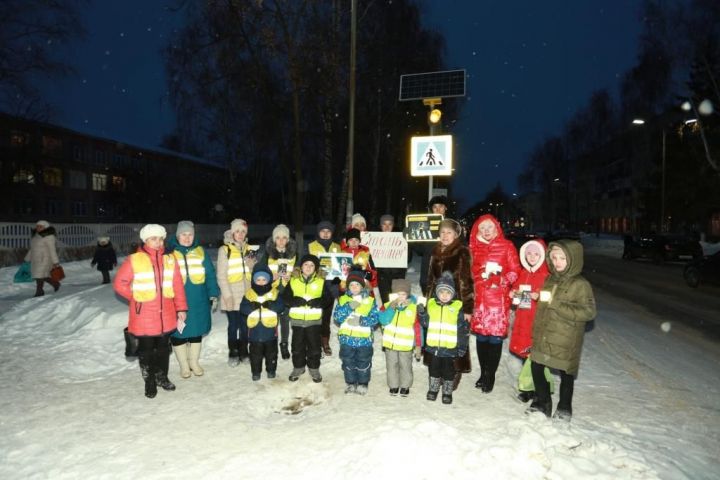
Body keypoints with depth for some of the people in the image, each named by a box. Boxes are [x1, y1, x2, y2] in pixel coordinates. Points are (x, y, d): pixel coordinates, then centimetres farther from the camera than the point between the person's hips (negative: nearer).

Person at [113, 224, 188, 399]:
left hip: (166, 315, 3)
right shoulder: (134, 260, -9)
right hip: (143, 316, -3)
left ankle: (162, 377, 35)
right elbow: (119, 284, -2)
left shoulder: (170, 259, 2)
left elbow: (178, 285, 3)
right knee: (146, 349, 8)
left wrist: (181, 308, 1)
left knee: (163, 347, 16)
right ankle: (149, 381, 26)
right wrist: (136, 298, -2)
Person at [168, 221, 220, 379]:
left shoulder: (200, 252, 3)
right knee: (178, 332, 9)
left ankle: (194, 362, 32)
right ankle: (184, 365, 28)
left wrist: (213, 295, -2)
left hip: (198, 301, 2)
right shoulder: (170, 253, -3)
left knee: (197, 331, 13)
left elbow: (210, 275, 4)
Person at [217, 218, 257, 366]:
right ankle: (233, 354, 19)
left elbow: (254, 272, 12)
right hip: (232, 296, -4)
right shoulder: (224, 250, -5)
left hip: (247, 295, 4)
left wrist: (253, 263, -9)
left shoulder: (248, 249, 8)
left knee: (245, 325, 11)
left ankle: (243, 352, 24)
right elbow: (221, 275, -7)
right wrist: (227, 295, -13)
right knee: (233, 325, 4)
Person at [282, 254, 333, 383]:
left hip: (314, 320, -1)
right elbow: (285, 298, -1)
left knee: (314, 347, 7)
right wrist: (297, 301, -19)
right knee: (297, 346, 11)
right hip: (297, 320, 1)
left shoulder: (321, 282, 0)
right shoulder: (293, 281, 3)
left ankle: (314, 369, 24)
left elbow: (329, 300, -3)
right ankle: (298, 368, 29)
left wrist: (317, 302, -21)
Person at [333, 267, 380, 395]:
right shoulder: (343, 299, 3)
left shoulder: (370, 300, -2)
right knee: (348, 363, 13)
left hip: (364, 338, -1)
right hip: (347, 338, 2)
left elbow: (374, 319, -7)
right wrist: (348, 307, -20)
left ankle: (363, 384, 26)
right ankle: (350, 383, 29)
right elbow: (337, 317, -7)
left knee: (363, 363, 10)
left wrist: (360, 320, -21)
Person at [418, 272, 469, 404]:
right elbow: (425, 323, 3)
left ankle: (447, 392, 29)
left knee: (448, 370, 11)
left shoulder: (457, 307, -7)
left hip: (450, 347, -2)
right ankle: (433, 389, 37)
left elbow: (463, 329, -4)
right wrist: (422, 313, -15)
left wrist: (462, 346, -4)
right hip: (433, 345, 2)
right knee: (434, 368, 17)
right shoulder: (431, 304, 0)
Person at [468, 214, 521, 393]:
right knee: (480, 336, 7)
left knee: (495, 337, -2)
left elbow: (515, 270, -1)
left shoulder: (507, 246, 0)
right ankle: (483, 373, 23)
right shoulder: (474, 248, 9)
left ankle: (490, 376, 13)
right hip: (479, 299, 3)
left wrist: (504, 280, -18)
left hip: (499, 299, -3)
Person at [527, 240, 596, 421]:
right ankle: (543, 402, 31)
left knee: (566, 373, 8)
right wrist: (536, 331, 19)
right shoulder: (550, 280, 8)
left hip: (565, 341, -5)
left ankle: (564, 407, 30)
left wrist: (555, 303, -26)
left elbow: (589, 311, -22)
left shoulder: (581, 285, -11)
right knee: (536, 367, 10)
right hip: (543, 337, 6)